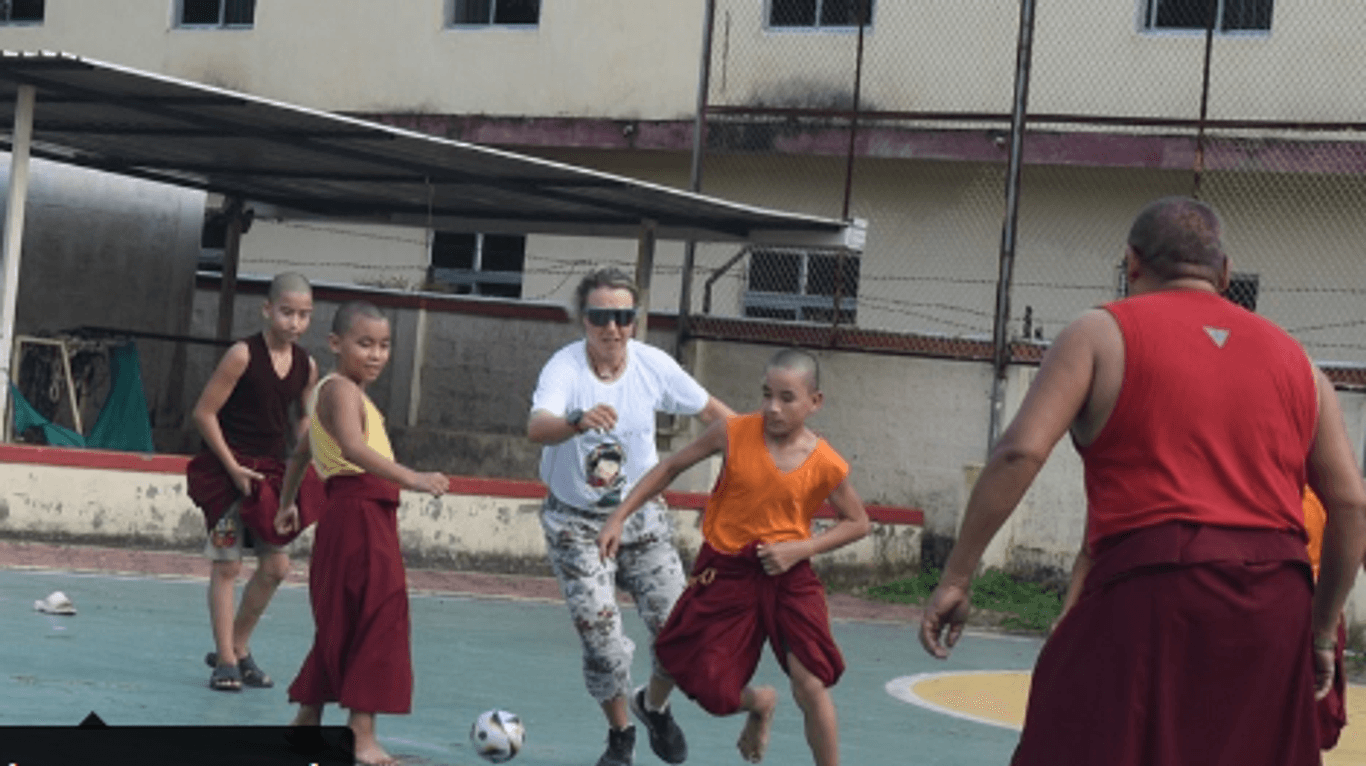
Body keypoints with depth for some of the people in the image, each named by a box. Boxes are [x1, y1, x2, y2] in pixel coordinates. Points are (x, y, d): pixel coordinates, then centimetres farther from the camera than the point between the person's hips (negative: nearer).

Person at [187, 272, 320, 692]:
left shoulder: (306, 366, 2)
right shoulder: (243, 355, -15)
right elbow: (204, 413, -13)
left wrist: (301, 460, 2)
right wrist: (233, 467, -16)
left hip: (272, 471, 6)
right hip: (228, 470, -6)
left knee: (276, 566, 5)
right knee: (227, 565, -2)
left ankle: (238, 647, 22)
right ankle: (225, 661, 5)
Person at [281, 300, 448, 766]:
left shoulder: (344, 392, 20)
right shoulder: (341, 389, -13)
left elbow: (302, 450, 31)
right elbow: (353, 448, -31)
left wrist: (288, 503, 40)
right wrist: (410, 478, -42)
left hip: (368, 516, 10)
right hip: (359, 514, -10)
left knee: (341, 625, 17)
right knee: (377, 619, -12)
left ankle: (307, 719, 26)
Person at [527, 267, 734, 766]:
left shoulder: (653, 365, -11)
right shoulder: (564, 367, -21)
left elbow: (710, 410, 6)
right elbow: (536, 427, -42)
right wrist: (578, 421, -62)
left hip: (641, 515, 3)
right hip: (576, 524, -3)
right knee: (604, 648, -9)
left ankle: (654, 706, 29)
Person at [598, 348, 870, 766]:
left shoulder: (826, 465, -9)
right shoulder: (735, 434, -9)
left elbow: (857, 522, 5)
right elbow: (672, 467, 3)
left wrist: (800, 549, -10)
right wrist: (619, 517, -2)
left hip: (789, 578, -1)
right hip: (725, 574, 1)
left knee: (811, 687, -12)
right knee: (712, 693, 1)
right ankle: (758, 704, 38)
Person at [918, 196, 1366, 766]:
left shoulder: (1102, 334, 5)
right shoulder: (1292, 358, 18)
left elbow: (1020, 453, -8)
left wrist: (955, 578, -4)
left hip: (1150, 592, -4)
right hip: (1276, 610, 5)